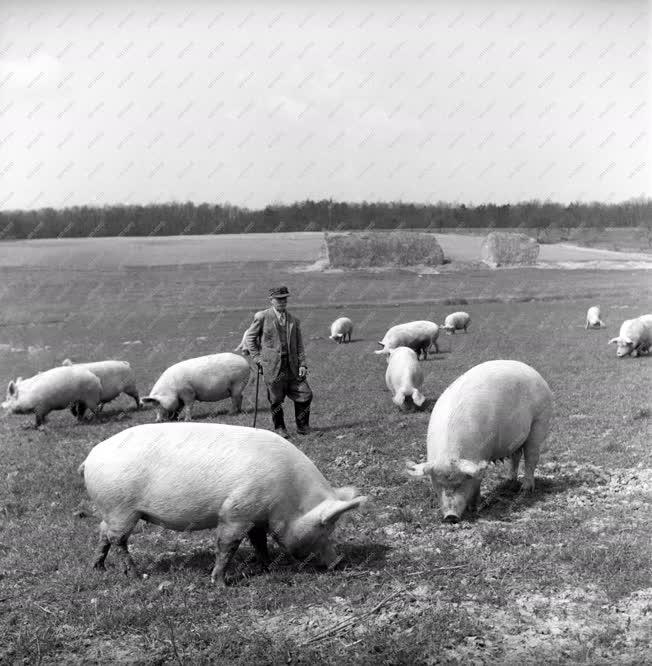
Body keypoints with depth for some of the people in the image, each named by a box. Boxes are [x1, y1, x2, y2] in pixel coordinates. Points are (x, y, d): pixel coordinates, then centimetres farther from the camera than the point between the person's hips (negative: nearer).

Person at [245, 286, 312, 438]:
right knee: (276, 399, 3)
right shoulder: (261, 317, 0)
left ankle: (302, 426, 17)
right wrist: (257, 358, -4)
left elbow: (299, 345, 11)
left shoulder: (293, 321, 12)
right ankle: (279, 428, 22)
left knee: (305, 394, 0)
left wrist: (302, 364, 0)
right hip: (272, 365, -3)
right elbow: (249, 338, 5)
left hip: (292, 365, 4)